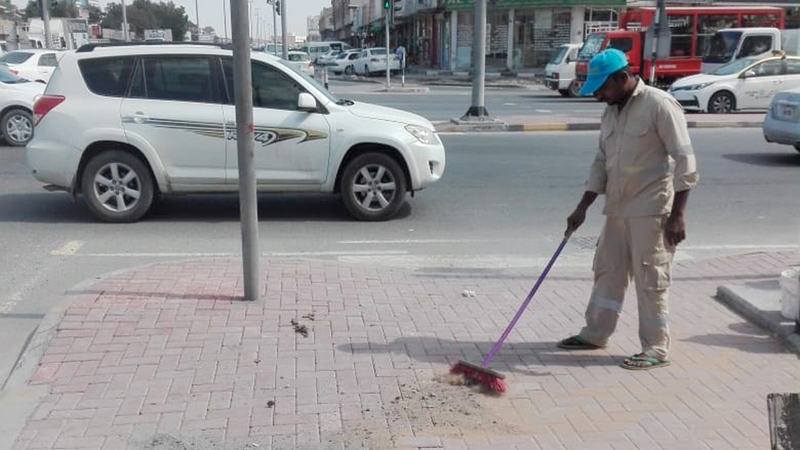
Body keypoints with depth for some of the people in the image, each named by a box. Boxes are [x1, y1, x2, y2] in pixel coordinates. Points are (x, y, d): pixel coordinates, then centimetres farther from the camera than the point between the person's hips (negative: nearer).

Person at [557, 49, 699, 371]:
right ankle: (595, 333, 29)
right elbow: (602, 162, 16)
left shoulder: (659, 105, -13)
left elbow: (684, 160, -15)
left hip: (651, 210, -8)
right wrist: (582, 207, 11)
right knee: (607, 271, 15)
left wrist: (677, 215, -18)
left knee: (650, 280, -1)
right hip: (618, 208, 8)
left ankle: (656, 349, 11)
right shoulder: (611, 112, 11)